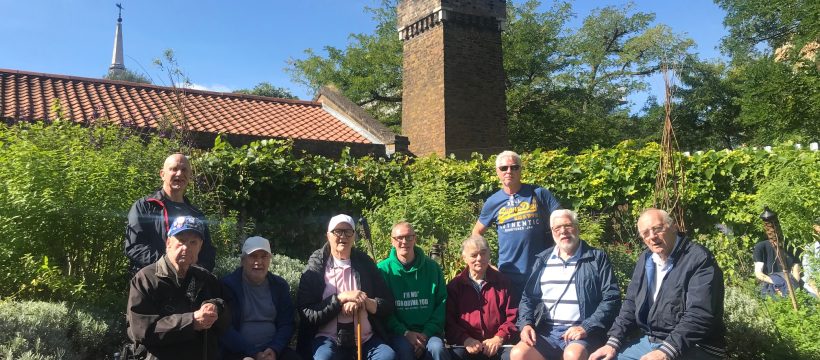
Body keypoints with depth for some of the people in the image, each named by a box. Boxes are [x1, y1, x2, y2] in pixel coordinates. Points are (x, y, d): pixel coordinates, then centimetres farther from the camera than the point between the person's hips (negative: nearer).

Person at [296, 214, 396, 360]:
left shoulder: (365, 264, 10)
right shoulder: (315, 269, 2)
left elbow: (388, 305, 8)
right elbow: (306, 312, -6)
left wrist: (362, 302, -12)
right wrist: (341, 298, -15)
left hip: (366, 338, 3)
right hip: (328, 339, -2)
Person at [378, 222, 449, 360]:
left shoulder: (432, 267, 7)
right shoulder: (384, 269, 2)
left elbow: (442, 302, 5)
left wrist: (428, 333, -8)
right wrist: (405, 332, -13)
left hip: (429, 331, 1)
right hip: (398, 333, -1)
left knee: (437, 348, -29)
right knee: (403, 349, -32)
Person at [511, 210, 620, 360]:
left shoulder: (597, 258, 6)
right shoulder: (543, 260, 16)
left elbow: (611, 298, -2)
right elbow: (528, 297, 17)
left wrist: (586, 327, -12)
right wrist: (526, 324, -2)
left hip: (581, 331, -3)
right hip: (546, 330, 3)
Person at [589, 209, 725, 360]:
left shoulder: (700, 259, -13)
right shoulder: (645, 258, 11)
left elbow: (699, 315, -23)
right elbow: (631, 304, 13)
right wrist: (613, 343, 0)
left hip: (691, 348, -7)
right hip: (648, 341, 7)